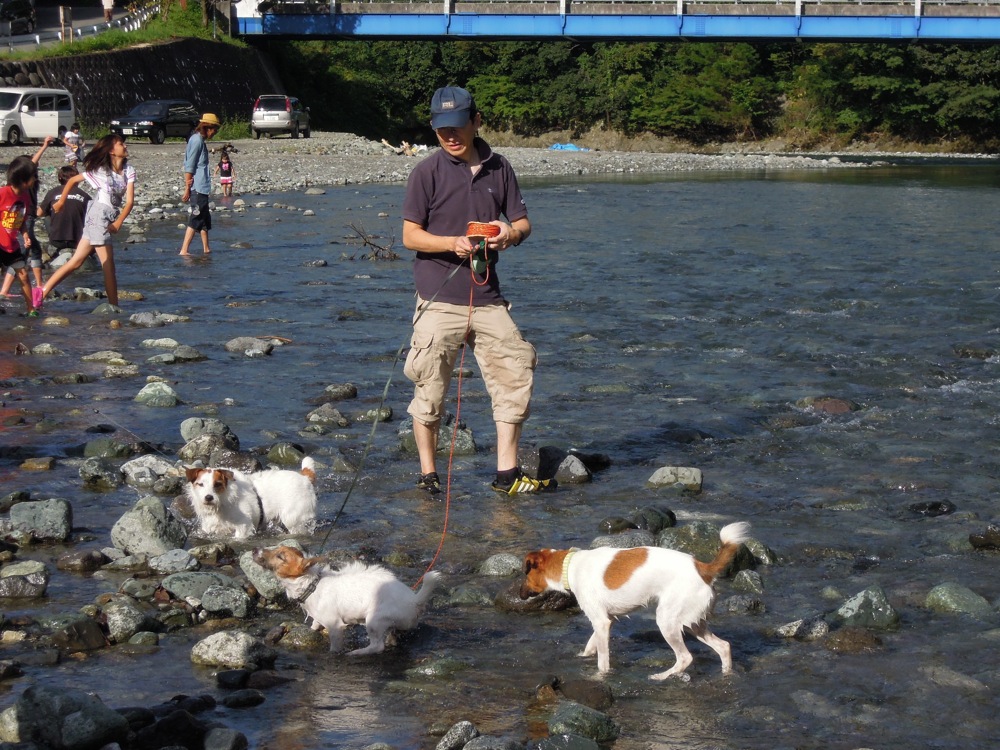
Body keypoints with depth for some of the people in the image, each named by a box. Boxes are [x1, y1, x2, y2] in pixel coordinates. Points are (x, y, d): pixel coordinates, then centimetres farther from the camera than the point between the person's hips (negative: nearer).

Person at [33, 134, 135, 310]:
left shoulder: (129, 170, 3)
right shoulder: (100, 170, -6)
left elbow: (129, 200, -3)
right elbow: (72, 181, 7)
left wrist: (118, 222, -16)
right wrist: (61, 202, 10)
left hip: (111, 219, 5)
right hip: (98, 215, -5)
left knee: (77, 261, 7)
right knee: (108, 266, -6)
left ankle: (42, 292, 10)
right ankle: (114, 307, -2)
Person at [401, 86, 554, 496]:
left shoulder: (498, 168, 9)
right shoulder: (427, 172, -3)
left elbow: (523, 222, 13)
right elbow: (410, 235, -4)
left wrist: (510, 232, -11)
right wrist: (453, 243, -20)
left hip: (487, 297, 4)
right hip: (438, 300, -4)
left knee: (515, 374, 0)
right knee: (430, 388, 0)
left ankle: (507, 472, 8)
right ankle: (428, 474, 13)